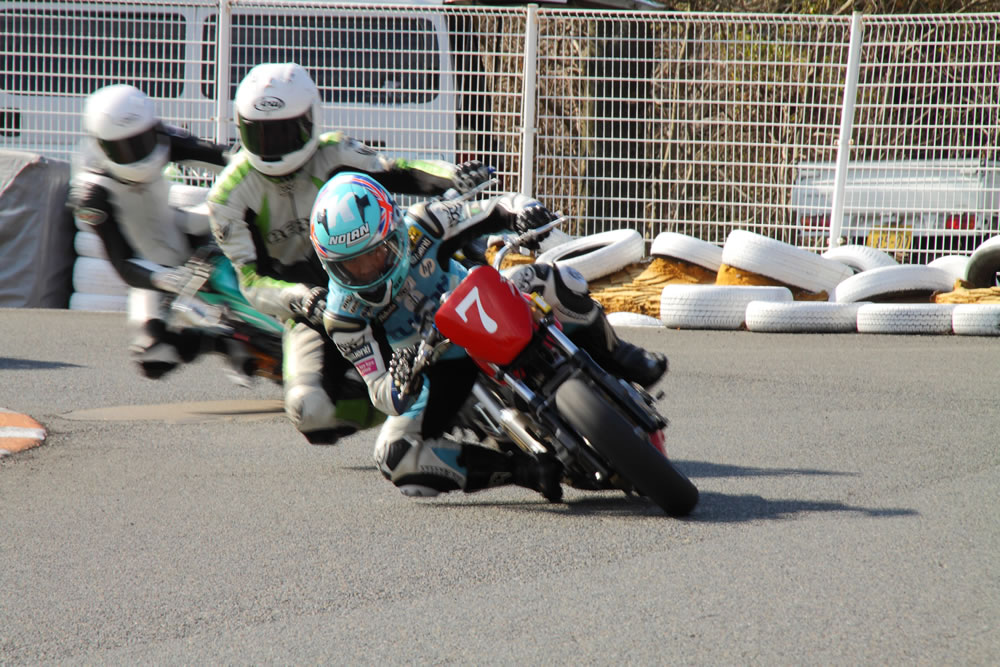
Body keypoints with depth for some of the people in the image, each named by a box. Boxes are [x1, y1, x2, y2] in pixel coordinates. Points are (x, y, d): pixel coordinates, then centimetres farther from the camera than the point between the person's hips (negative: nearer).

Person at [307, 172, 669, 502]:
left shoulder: (419, 227, -23)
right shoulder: (343, 314, -24)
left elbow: (499, 209, -15)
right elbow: (379, 391, -23)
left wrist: (526, 210, -40)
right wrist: (398, 385, -48)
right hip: (442, 371, 0)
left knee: (554, 281, -30)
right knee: (394, 456, -25)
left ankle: (613, 357, -1)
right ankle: (522, 469, -18)